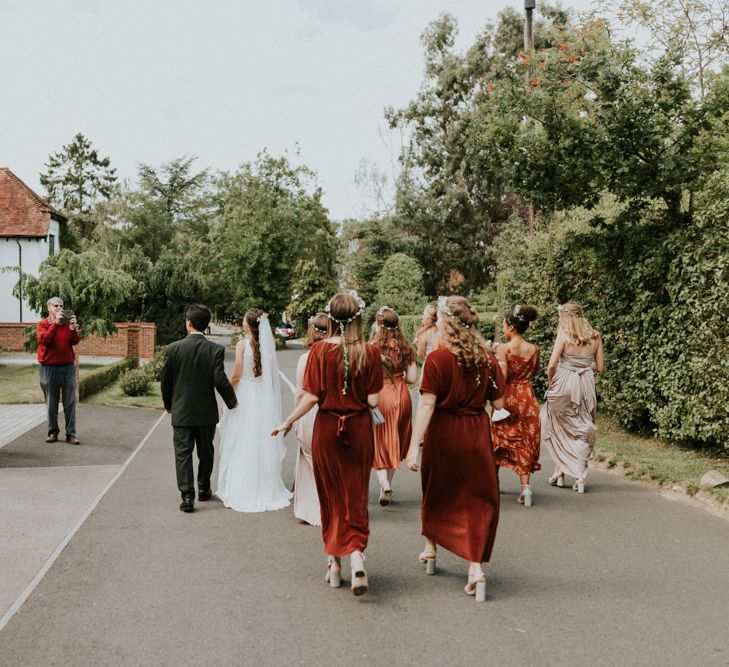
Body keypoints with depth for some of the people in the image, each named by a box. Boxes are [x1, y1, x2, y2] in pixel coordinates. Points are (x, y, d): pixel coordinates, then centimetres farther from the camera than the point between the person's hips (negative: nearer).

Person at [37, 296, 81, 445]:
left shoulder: (68, 323, 10)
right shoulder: (43, 324, 3)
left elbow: (75, 341, -3)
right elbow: (44, 340, -16)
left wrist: (73, 330, -24)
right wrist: (56, 323, -24)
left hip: (68, 367, 2)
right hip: (49, 369, -2)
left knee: (70, 403, -1)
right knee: (51, 403, 4)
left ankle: (71, 434, 0)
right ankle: (53, 432, 15)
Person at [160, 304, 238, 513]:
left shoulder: (173, 348, -9)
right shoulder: (215, 350, -10)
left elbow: (165, 380, -2)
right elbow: (220, 380, -13)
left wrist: (168, 404, 14)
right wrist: (232, 401, 4)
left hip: (181, 411, -1)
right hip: (207, 411, 1)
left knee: (183, 453, 3)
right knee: (206, 452, 18)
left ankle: (187, 496, -5)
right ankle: (204, 489, 32)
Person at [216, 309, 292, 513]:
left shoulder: (243, 344, -11)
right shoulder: (268, 345, 1)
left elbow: (236, 377, -11)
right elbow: (273, 378, 6)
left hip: (245, 397, -4)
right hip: (264, 401, 4)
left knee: (242, 447, 5)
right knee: (263, 445, 12)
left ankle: (241, 493, 9)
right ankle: (265, 490, 18)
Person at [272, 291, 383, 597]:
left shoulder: (320, 349, -9)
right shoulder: (370, 352, -8)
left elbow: (311, 398, -10)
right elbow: (373, 400, -9)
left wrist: (288, 422, 3)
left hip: (327, 427, 0)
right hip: (359, 428, 0)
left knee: (331, 496, 14)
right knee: (356, 496, 9)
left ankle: (334, 563, 21)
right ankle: (356, 553, -12)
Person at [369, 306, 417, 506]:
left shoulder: (373, 347, -10)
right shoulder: (405, 347, 1)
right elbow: (412, 378, 1)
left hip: (380, 397, -4)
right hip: (402, 397, 4)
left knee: (378, 444, 8)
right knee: (394, 444, 16)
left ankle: (384, 484, -11)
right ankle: (388, 486, 24)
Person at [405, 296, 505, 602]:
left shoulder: (437, 358, -14)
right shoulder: (487, 358, -3)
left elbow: (427, 404, -18)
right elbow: (498, 399, 3)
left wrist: (413, 445, -19)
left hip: (442, 432, -2)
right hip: (476, 433, 2)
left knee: (436, 491, 20)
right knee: (479, 499, 6)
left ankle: (430, 549, 39)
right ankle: (476, 567, -5)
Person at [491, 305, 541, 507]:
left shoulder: (503, 349, -15)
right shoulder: (534, 349, -2)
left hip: (508, 397, -3)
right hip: (527, 396, 3)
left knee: (498, 439, 16)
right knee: (525, 442, 8)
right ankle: (525, 486, -6)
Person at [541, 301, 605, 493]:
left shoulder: (564, 335, -9)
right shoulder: (595, 337, 4)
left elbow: (552, 365, -14)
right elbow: (600, 367, 8)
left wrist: (550, 384, 3)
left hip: (564, 383, -3)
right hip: (586, 386, 3)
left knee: (558, 428, 15)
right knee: (582, 431, 10)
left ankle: (560, 471, 18)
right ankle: (580, 477, 5)